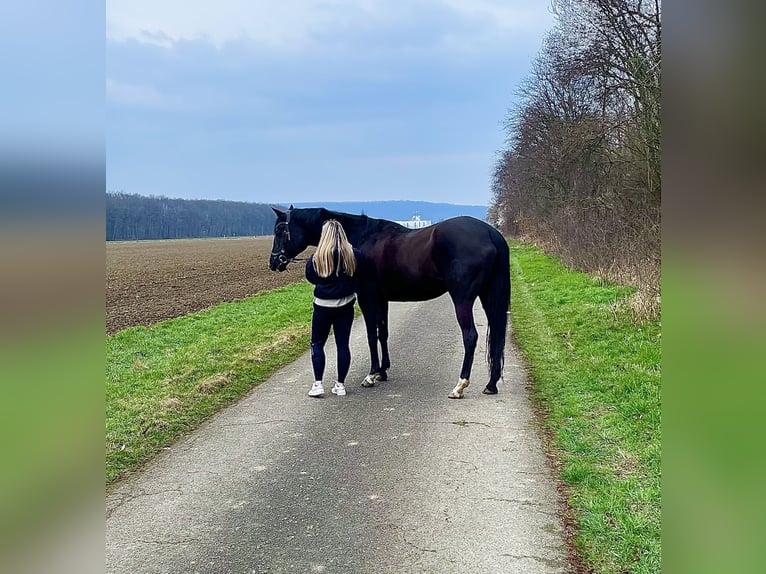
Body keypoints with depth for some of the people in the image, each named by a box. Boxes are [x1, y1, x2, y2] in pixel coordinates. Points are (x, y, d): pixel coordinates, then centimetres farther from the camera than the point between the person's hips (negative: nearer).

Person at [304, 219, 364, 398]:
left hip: (323, 305, -2)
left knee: (317, 344, 10)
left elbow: (310, 277, -1)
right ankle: (340, 384, 13)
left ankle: (318, 383, 5)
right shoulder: (354, 254, -8)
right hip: (346, 304, 3)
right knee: (343, 344, 9)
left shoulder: (317, 257, -13)